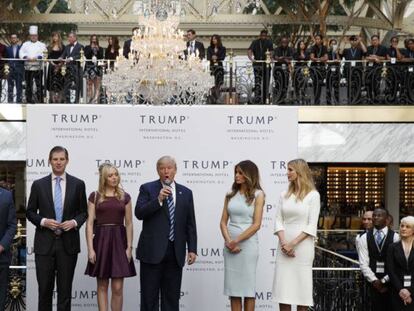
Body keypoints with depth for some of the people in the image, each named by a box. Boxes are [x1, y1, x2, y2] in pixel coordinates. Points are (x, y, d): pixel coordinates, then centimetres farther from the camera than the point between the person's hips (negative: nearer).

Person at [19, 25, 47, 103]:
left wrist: (36, 58, -23)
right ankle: (29, 100, 9)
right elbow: (21, 53, 2)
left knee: (39, 85, -4)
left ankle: (40, 100, -1)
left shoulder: (41, 45, 7)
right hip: (28, 68, 2)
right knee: (29, 85, 3)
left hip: (38, 68, -2)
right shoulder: (25, 44, 13)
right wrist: (26, 58, -17)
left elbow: (43, 54, -7)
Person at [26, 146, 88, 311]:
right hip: (45, 243, 0)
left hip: (68, 243, 0)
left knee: (65, 290, 3)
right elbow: (30, 212, 8)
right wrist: (43, 221, -10)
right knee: (45, 288, 3)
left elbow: (84, 212, 9)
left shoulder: (78, 184, 4)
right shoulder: (38, 184, 4)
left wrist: (75, 222, -10)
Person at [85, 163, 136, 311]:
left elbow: (129, 224, 6)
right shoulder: (95, 196, 3)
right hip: (101, 240, 0)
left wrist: (129, 247, -2)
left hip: (119, 241, 1)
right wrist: (90, 248, -9)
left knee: (117, 288, -4)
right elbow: (90, 223, -1)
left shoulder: (125, 197, 7)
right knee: (102, 286, 5)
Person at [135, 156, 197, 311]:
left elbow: (190, 224, 10)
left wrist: (192, 249, 3)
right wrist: (158, 199, -21)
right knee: (149, 295, 0)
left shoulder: (185, 193, 10)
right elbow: (139, 213, -11)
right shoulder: (147, 189, 2)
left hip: (175, 252, 3)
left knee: (172, 297, 7)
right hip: (152, 250, -3)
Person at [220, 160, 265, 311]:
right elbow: (223, 221, 7)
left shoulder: (257, 194, -3)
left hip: (248, 243, -4)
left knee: (248, 284, 1)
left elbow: (256, 224, -9)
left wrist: (237, 240, -13)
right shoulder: (230, 195, 10)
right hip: (230, 245, 4)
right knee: (233, 286, 5)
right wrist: (228, 241, -9)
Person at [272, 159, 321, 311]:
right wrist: (284, 243, -9)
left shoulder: (313, 195, -2)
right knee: (283, 285, 2)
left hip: (302, 245, -4)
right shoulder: (284, 195, 11)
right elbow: (278, 221, 6)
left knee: (301, 283, 0)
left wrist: (293, 243, -13)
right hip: (285, 246, 4)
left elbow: (312, 225, -7)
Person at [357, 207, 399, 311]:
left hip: (391, 282, -1)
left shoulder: (395, 237, -1)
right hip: (374, 282, 1)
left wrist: (384, 280, -10)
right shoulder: (364, 238, 5)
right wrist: (374, 280, -11)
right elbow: (363, 263, -1)